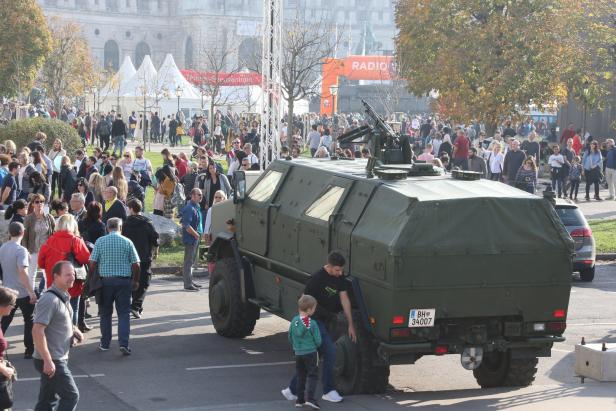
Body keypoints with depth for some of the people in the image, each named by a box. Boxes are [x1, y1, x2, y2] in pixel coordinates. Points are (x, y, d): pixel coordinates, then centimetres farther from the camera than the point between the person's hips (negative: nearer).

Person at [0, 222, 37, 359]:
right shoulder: (21, 250, -19)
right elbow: (22, 272, -26)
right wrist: (31, 291, -24)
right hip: (23, 293, -6)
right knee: (29, 321, 8)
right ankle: (29, 350, 12)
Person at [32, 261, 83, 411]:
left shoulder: (63, 297, 12)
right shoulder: (49, 300, -19)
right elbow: (37, 331, -26)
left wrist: (75, 331, 7)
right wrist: (47, 361, -27)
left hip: (59, 359, 9)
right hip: (52, 361, -9)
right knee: (71, 396, -7)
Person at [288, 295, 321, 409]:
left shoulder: (294, 321, -1)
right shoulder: (312, 323, -15)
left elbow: (290, 337, 9)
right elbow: (318, 341, -10)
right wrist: (316, 345, 13)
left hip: (298, 353, 5)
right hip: (310, 353, -5)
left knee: (300, 376, 14)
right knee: (312, 375, -1)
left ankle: (300, 399, 17)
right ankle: (309, 398, -15)